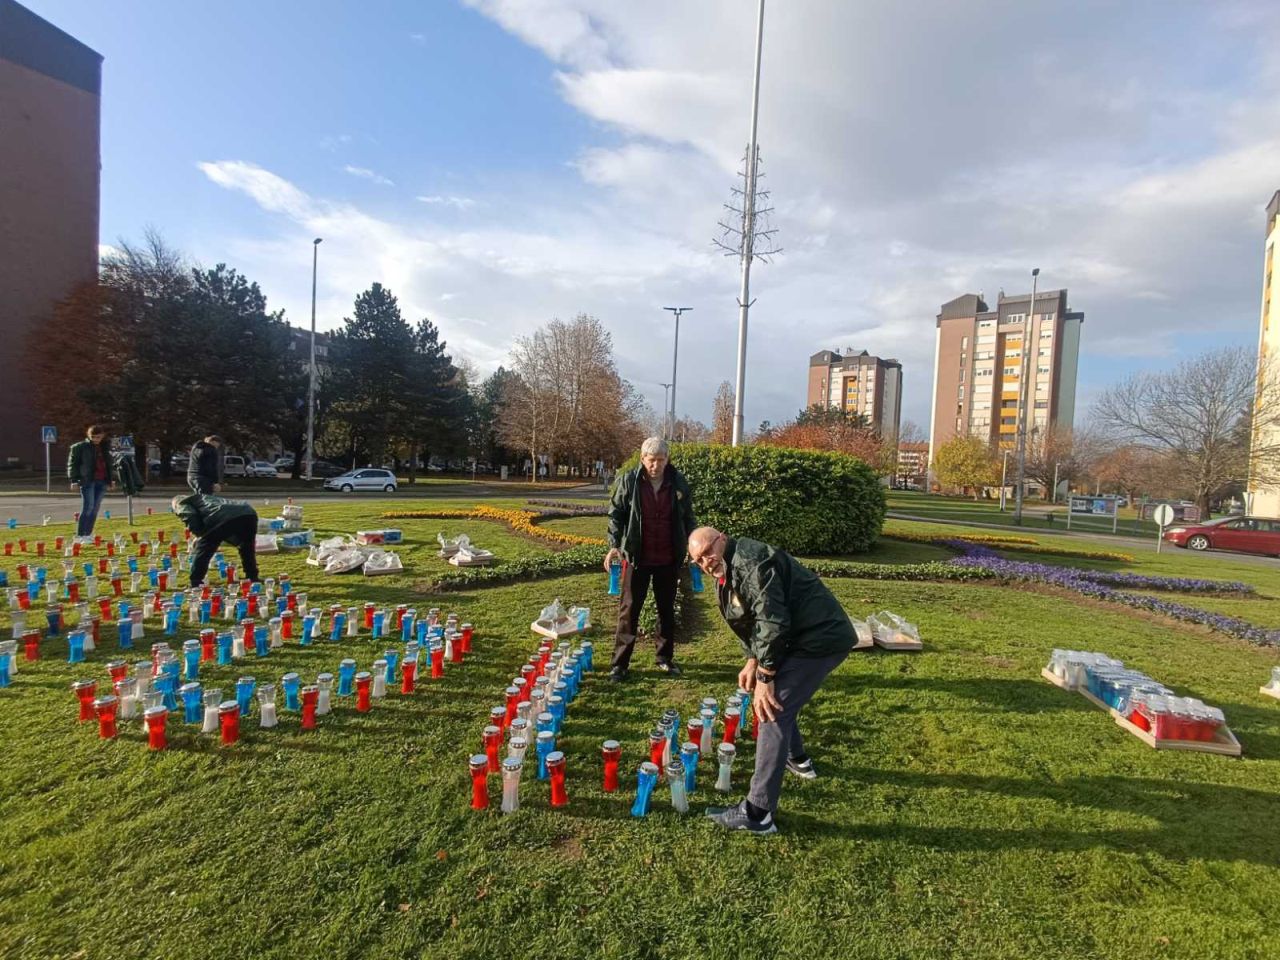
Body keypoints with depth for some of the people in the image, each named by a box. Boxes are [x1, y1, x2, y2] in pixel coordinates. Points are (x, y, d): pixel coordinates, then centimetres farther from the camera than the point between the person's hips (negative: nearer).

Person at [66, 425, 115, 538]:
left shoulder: (105, 448, 17)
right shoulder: (79, 447, 1)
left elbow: (109, 464, 24)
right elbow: (72, 464, -1)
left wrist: (111, 480, 18)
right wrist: (74, 480, -8)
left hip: (102, 482, 5)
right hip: (87, 481, -5)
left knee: (95, 509, 7)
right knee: (88, 507, -11)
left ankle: (88, 534, 13)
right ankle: (80, 535, -7)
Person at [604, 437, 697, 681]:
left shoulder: (678, 483, -1)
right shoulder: (628, 481, -7)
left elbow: (687, 519, 9)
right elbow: (616, 514, -3)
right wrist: (614, 545, -15)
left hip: (668, 559, 2)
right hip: (637, 558, -2)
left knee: (667, 609, 14)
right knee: (629, 609, 4)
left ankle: (665, 657, 29)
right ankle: (620, 663, 13)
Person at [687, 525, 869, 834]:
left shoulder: (750, 561, -22)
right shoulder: (727, 574, 11)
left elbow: (773, 621, -27)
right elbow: (752, 621, 19)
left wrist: (765, 677, -21)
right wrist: (753, 662, 7)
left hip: (820, 638, -11)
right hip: (799, 637, 11)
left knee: (773, 710, -13)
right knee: (778, 696, 26)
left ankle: (758, 814, -8)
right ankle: (797, 759, 49)